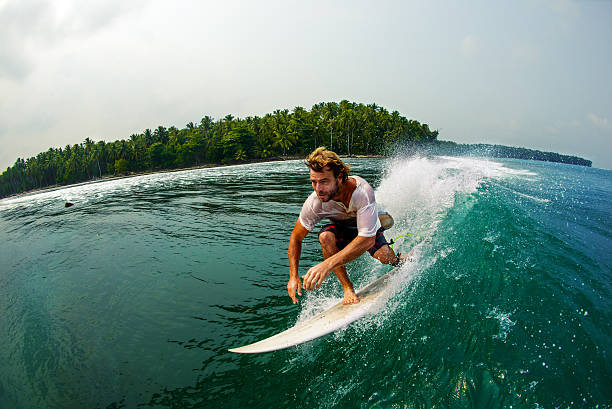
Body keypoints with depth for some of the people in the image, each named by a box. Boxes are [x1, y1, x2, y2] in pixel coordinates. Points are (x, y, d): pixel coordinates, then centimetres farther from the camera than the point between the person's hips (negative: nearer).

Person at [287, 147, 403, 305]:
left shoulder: (362, 191, -41)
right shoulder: (314, 203, -32)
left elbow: (367, 239, -47)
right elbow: (296, 238, -17)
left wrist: (327, 264, -55)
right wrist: (293, 276, -25)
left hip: (368, 227, 0)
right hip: (341, 228, 1)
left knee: (384, 257, -24)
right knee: (326, 237, -32)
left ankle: (399, 261, 15)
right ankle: (348, 288, -17)